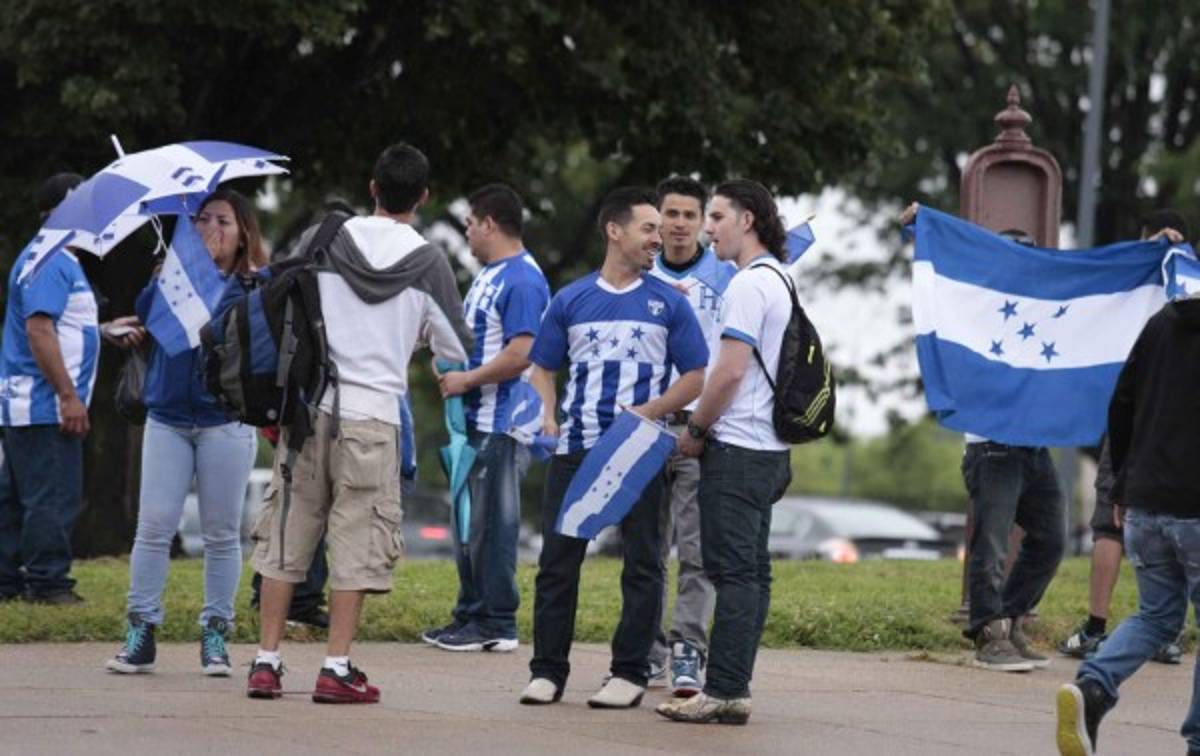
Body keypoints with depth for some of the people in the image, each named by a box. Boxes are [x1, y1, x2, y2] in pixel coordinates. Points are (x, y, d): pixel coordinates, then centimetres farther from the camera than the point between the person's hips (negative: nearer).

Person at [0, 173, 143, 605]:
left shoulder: (59, 261, 19)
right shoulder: (48, 262, -14)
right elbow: (38, 330, -22)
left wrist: (105, 331, 16)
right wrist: (68, 395, -23)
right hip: (43, 406, -11)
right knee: (53, 497, -8)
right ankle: (47, 582, -5)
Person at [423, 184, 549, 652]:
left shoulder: (522, 280, -15)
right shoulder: (488, 275, 18)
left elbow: (520, 355, -23)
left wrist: (466, 380, -15)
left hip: (502, 424, -10)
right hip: (475, 420, 10)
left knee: (492, 525, -5)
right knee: (468, 521, 14)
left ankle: (498, 625, 0)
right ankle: (470, 615, 22)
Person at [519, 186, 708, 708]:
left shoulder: (669, 303, 5)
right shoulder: (570, 301, 10)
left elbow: (695, 377, 3)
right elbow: (543, 369, 15)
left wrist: (649, 411, -11)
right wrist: (548, 416, -3)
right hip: (575, 447, 2)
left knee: (641, 562, 0)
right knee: (557, 558, 2)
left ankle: (630, 672, 5)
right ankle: (548, 670, 8)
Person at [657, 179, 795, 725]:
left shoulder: (749, 284, -13)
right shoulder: (781, 280, 18)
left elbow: (730, 371, -19)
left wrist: (696, 430, -8)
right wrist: (707, 427, 18)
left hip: (736, 449, -10)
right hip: (768, 449, 10)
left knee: (734, 572, -10)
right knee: (751, 571, 9)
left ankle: (724, 692, -10)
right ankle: (733, 688, 11)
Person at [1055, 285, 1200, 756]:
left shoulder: (1161, 324, 8)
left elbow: (1120, 407, 11)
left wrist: (1122, 488, 18)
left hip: (1143, 506, 5)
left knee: (1157, 616, 16)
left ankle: (1093, 687, -9)